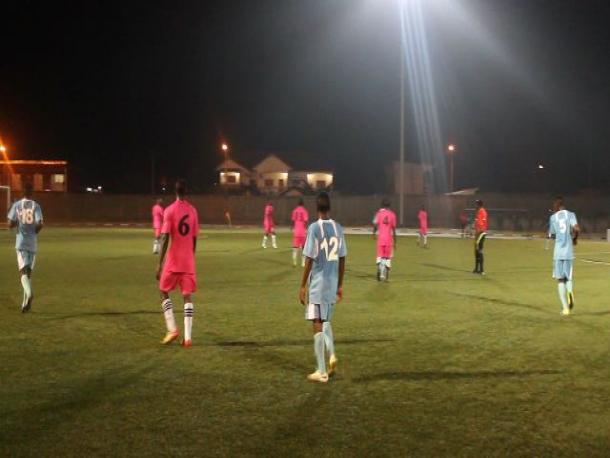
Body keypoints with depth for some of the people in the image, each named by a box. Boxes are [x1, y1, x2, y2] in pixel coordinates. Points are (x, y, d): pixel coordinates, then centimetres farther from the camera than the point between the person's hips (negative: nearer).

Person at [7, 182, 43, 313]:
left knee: (24, 270, -6)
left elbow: (10, 224, -3)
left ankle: (29, 293, -34)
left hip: (21, 242, -1)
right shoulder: (36, 206, -1)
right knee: (29, 271, 11)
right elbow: (39, 224, -12)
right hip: (33, 243, 1)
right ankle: (26, 302, 13)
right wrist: (34, 232, 8)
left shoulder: (16, 205, 0)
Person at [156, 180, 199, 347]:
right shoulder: (193, 211, 6)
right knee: (187, 296, 2)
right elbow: (194, 238, 11)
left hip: (173, 260, -4)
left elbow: (165, 238, -13)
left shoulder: (169, 210, -8)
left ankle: (172, 329, 2)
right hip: (188, 261, 4)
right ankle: (188, 337, -5)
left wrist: (160, 264, -11)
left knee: (164, 291, 13)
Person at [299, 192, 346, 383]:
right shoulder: (338, 228, 5)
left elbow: (309, 260, -12)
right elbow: (342, 260, 9)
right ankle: (332, 355, 3)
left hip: (317, 284, -5)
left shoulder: (314, 228, -11)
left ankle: (321, 371, 2)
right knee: (326, 321, 22)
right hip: (332, 284, 5)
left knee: (317, 325, 0)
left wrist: (302, 286, -6)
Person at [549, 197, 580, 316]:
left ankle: (565, 307, -3)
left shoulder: (553, 217, 6)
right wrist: (575, 238, 7)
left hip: (558, 252, 0)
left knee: (560, 279, 6)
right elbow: (577, 229, -12)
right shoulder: (571, 215, 3)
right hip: (569, 252, 0)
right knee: (568, 278, 15)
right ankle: (570, 292, -20)